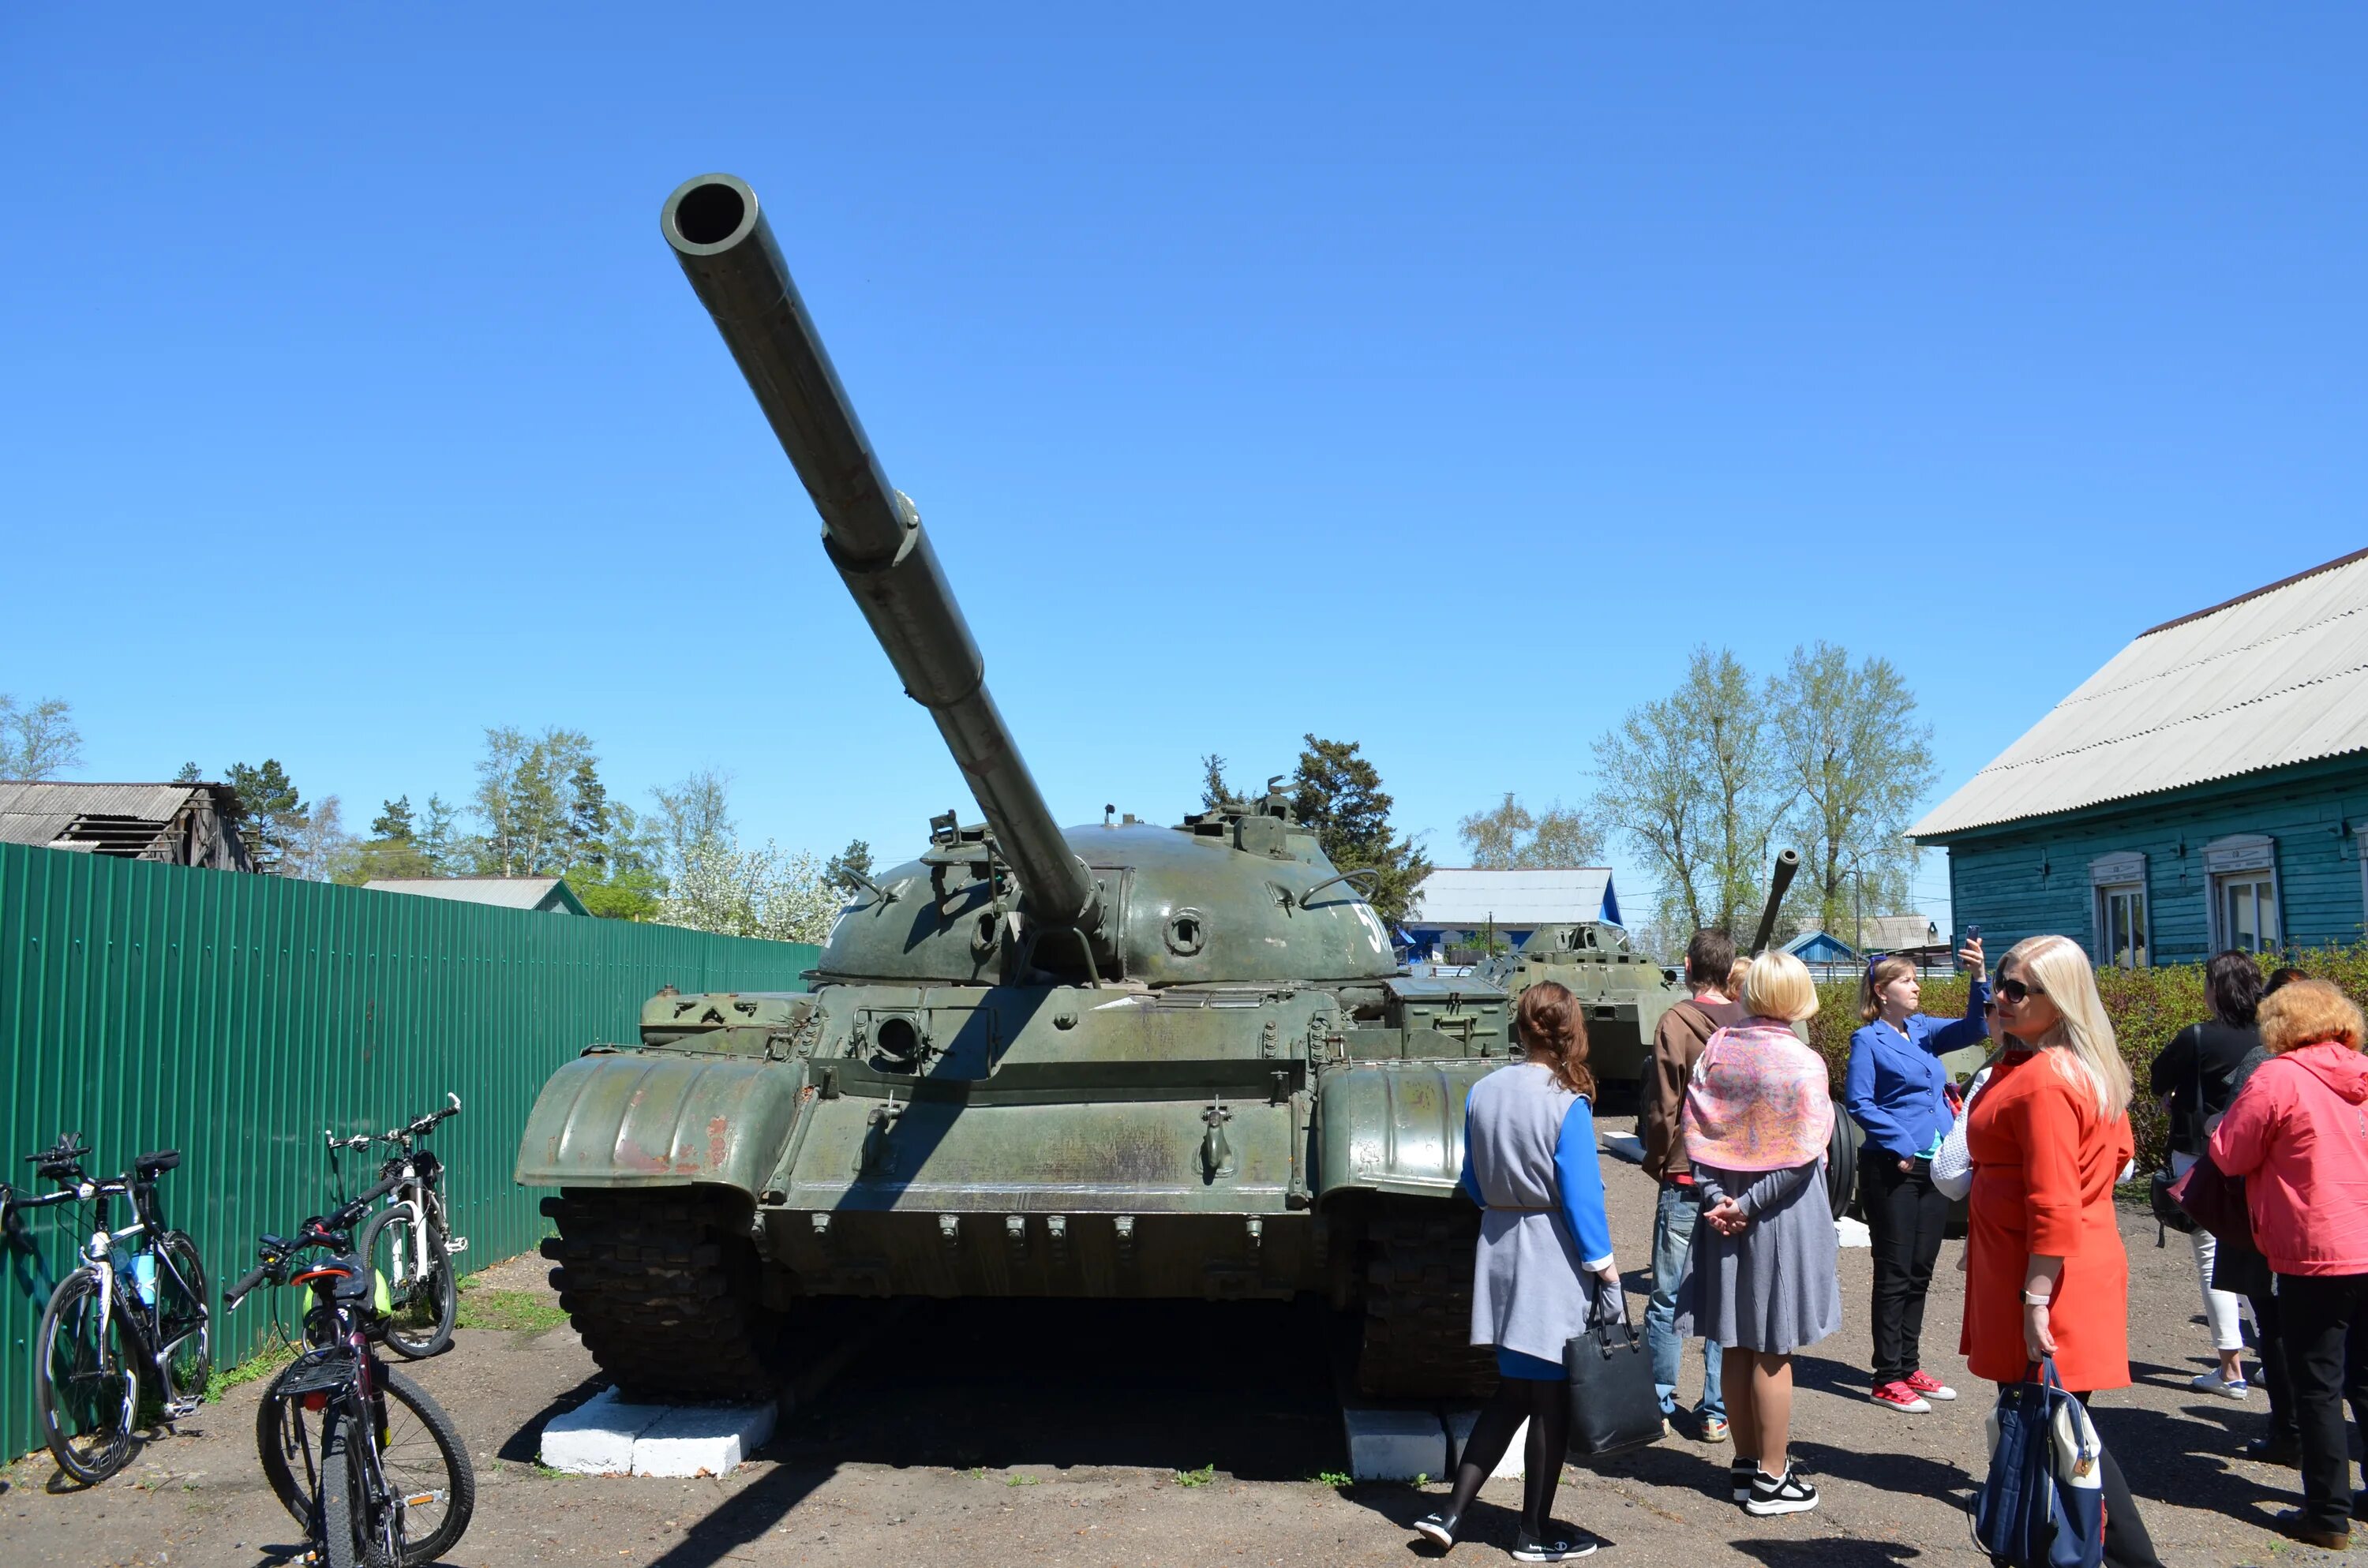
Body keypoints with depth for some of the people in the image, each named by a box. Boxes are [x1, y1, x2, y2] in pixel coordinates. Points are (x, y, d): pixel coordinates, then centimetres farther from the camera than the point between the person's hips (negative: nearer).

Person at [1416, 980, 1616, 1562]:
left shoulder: (1482, 1093, 1)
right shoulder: (1568, 1104, -16)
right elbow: (1581, 1193, -15)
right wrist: (1603, 1263, -7)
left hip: (1499, 1250, 6)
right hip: (1554, 1260, -6)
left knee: (1513, 1390, 16)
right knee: (1551, 1396, 7)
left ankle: (1451, 1513, 15)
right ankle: (1536, 1535, 17)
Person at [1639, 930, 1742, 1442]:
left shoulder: (1676, 1021, -11)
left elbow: (1661, 1108, -9)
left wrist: (1656, 1163, 6)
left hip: (1684, 1180, -3)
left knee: (1667, 1299, 6)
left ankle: (1658, 1405, 13)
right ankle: (1716, 1412, 15)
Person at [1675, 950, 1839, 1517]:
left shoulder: (1716, 1049, -1)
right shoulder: (1803, 1062, -13)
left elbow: (1693, 1129, -2)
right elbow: (1802, 1157, -17)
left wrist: (1715, 1196, -5)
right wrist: (1749, 1206, -13)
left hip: (1724, 1208, 4)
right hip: (1782, 1216, -4)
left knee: (1737, 1345, 14)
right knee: (1773, 1353, 4)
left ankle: (1745, 1463, 26)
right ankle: (1770, 1479, 13)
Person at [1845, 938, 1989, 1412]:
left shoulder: (1924, 1030, 12)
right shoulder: (1868, 1040, -6)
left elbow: (1975, 1028, 0)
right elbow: (1858, 1102, -12)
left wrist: (1979, 977, -14)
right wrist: (1901, 1145, -18)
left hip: (1933, 1167, 7)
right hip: (1891, 1170, -6)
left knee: (1920, 1273, 13)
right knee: (1895, 1274, -2)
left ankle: (1910, 1367, 23)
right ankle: (1888, 1378, 5)